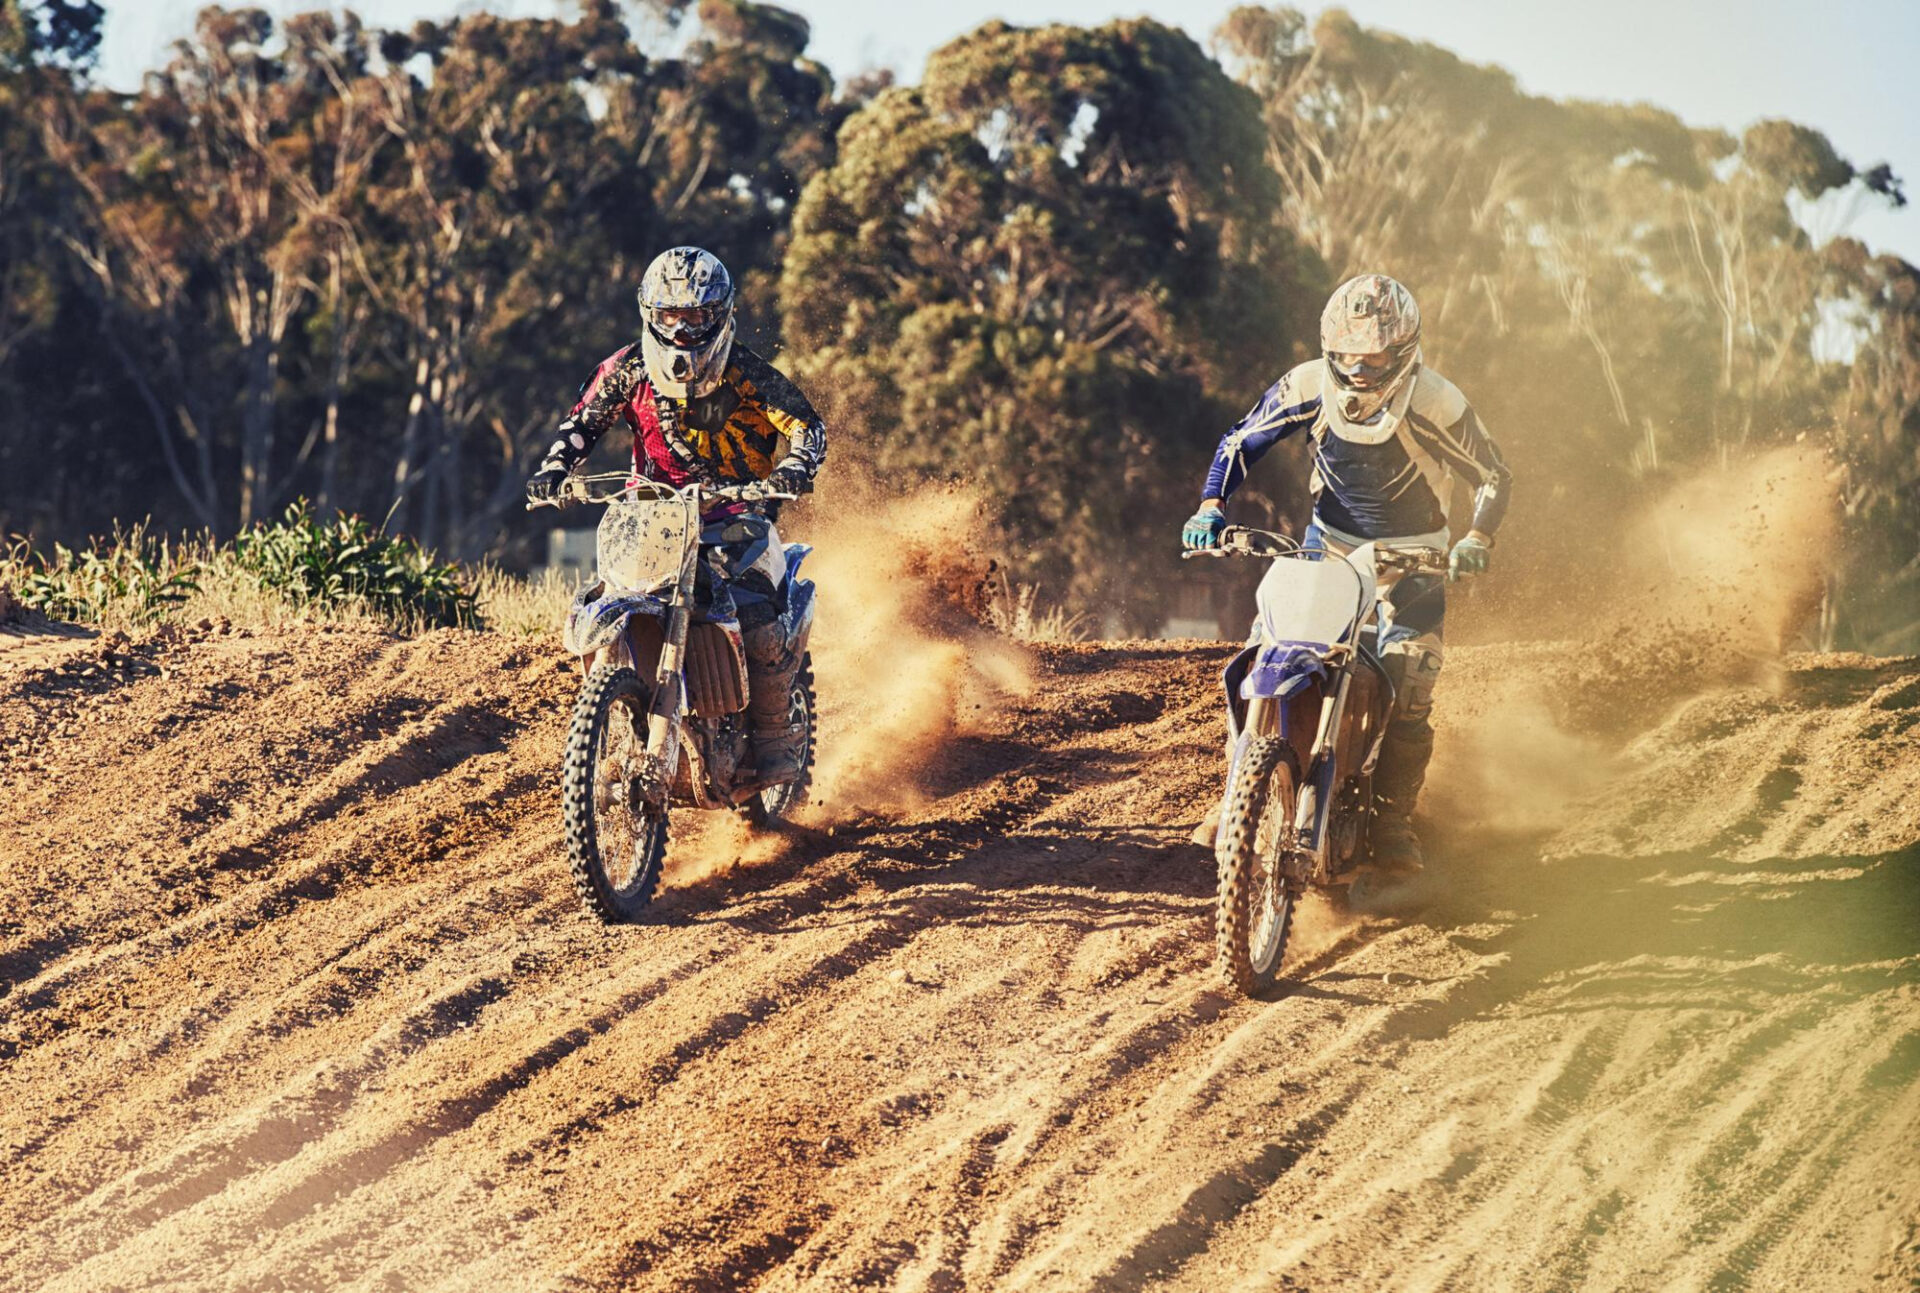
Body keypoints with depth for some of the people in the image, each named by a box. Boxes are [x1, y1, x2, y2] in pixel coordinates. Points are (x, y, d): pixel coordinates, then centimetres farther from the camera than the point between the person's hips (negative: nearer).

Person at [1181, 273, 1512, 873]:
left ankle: (1393, 818, -4)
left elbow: (1493, 477, -9)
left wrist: (1478, 540, -27)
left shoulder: (1436, 404, -21)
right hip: (1328, 543, 3)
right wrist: (1211, 505, -18)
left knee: (1406, 689, -16)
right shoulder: (1309, 387, -14)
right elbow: (1241, 441, -1)